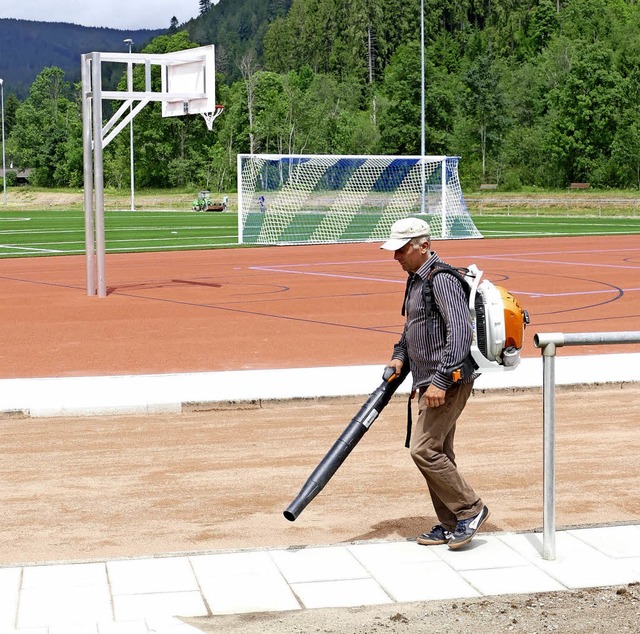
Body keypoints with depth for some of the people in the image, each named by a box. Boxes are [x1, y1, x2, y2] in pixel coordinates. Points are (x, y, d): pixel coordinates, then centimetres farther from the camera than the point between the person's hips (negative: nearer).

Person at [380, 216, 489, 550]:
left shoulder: (442, 279, -17)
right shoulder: (416, 279, 15)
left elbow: (461, 332, -25)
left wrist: (441, 381, -27)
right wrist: (400, 355, 13)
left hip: (449, 381, -10)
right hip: (430, 381, 10)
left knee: (424, 450, -12)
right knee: (437, 453, 12)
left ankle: (470, 509, 0)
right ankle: (450, 525, 20)